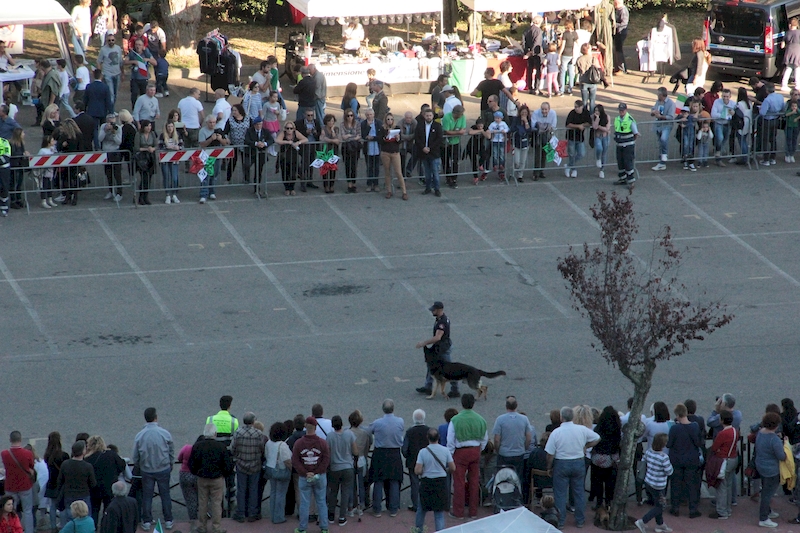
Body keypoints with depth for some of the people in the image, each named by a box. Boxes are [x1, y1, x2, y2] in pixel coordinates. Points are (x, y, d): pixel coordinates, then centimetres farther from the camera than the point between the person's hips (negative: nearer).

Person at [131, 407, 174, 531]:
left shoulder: (139, 436, -11)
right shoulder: (165, 434, -14)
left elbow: (135, 458, -3)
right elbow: (172, 452, 0)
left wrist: (139, 466, 18)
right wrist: (170, 465, 18)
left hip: (146, 470, 0)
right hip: (163, 469, 0)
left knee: (147, 496, 12)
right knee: (165, 494, 12)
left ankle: (146, 522, 17)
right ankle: (168, 521, 19)